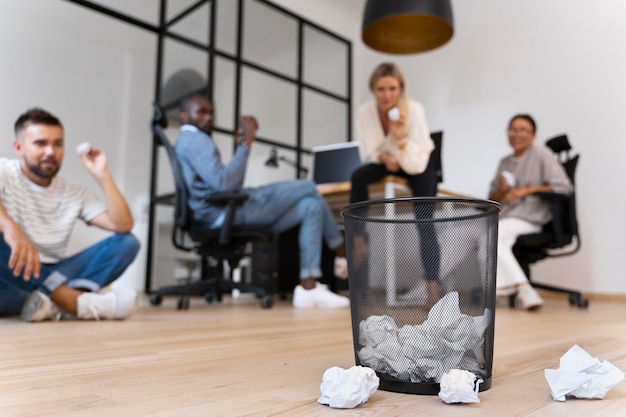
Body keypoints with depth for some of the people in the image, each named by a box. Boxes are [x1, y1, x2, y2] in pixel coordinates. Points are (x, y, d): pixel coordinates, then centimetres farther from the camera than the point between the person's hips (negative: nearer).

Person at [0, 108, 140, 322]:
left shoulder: (74, 192, 9)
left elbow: (124, 226, -4)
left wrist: (102, 176, -9)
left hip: (51, 274, 4)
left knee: (127, 242, -12)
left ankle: (44, 300, -30)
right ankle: (76, 300, -33)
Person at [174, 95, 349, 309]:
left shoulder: (189, 141, 26)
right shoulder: (194, 139, -8)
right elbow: (224, 183, -23)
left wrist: (239, 147, 15)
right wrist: (246, 143, -17)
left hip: (223, 216, 10)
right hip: (226, 213, -10)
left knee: (312, 206, 2)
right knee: (309, 187, -8)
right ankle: (343, 253, 1)